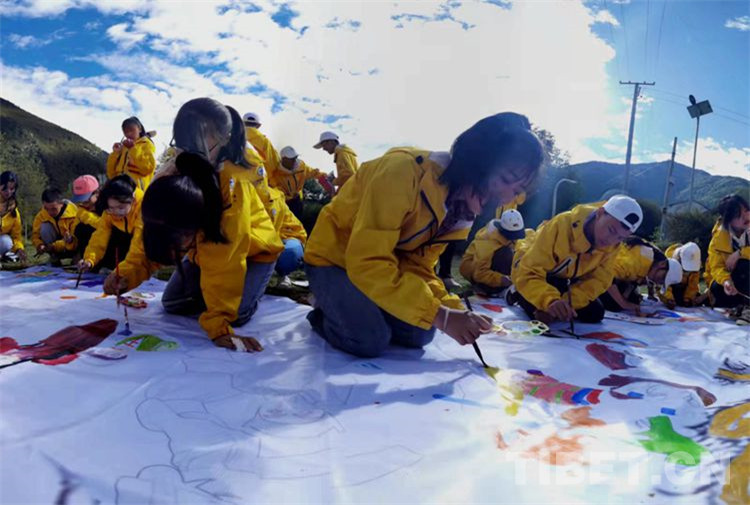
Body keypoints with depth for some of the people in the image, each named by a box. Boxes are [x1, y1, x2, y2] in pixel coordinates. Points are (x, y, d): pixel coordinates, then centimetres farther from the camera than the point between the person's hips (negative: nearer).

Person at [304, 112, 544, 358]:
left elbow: (417, 264, -6)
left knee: (419, 335, -10)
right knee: (370, 340, -26)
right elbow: (367, 262, -37)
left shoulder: (462, 206, -6)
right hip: (333, 257, -7)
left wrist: (455, 310, -25)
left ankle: (366, 306, 17)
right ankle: (326, 310, 6)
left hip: (387, 263, 7)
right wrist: (440, 315, -37)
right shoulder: (404, 170, -33)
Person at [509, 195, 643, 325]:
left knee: (594, 314, -4)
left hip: (564, 280, 5)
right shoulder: (561, 225, -38)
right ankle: (520, 294, 5)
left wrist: (566, 303, -36)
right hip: (533, 269, -5)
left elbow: (599, 279, -19)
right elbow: (528, 273, -42)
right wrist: (551, 300, -60)